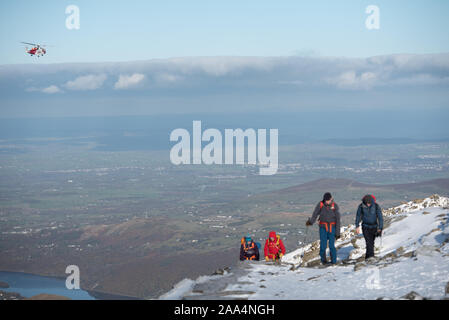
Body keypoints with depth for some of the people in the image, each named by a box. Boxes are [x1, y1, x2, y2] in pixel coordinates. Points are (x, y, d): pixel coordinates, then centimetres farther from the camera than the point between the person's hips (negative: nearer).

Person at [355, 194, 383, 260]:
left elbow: (380, 217, -12)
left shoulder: (376, 206, -15)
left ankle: (368, 256, 19)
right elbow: (358, 216, 3)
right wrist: (357, 226, 4)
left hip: (374, 227, 1)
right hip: (365, 227, -1)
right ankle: (371, 255, -24)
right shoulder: (361, 206, -12)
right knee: (368, 242, -16)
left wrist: (380, 228, -18)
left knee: (371, 242, 7)